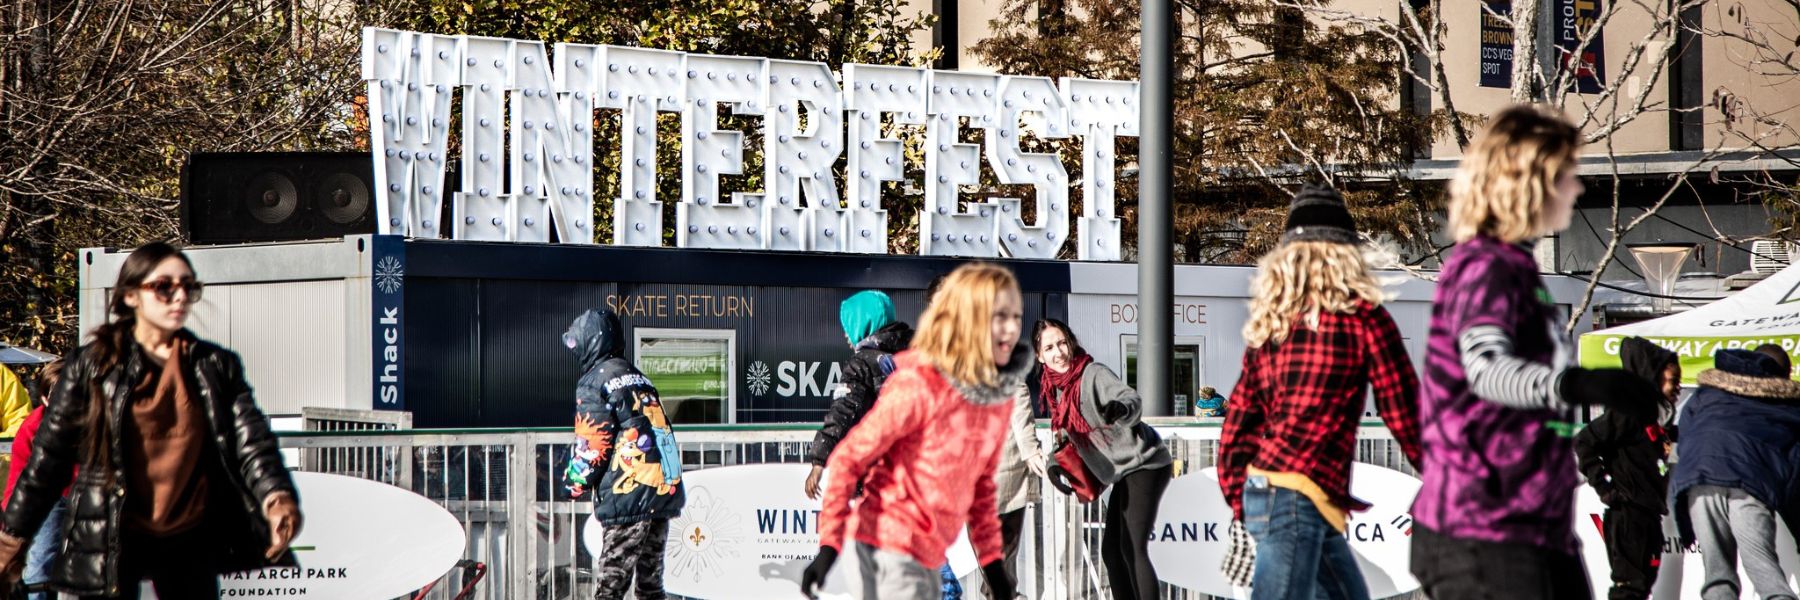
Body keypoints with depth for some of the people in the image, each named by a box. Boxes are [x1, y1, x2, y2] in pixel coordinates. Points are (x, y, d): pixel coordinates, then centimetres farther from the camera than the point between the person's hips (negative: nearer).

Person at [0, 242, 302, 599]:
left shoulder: (216, 366, 6)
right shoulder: (93, 365, -1)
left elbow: (251, 439, -5)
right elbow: (50, 453, 3)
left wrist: (276, 497, -25)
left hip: (190, 539, 3)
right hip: (110, 538, -3)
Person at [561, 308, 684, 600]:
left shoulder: (595, 380, -4)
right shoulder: (638, 376, 20)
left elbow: (592, 444, -8)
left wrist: (576, 481, 7)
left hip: (628, 497, -8)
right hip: (666, 492, 8)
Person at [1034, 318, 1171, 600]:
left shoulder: (1094, 374, -17)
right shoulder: (1056, 387, 7)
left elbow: (1132, 400, -34)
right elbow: (1067, 435, 19)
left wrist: (1121, 408, -57)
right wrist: (1054, 465, 1)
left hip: (1144, 463, -10)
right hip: (1124, 473, 10)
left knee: (1133, 549, -18)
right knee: (1111, 550, 12)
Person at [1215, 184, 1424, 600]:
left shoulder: (1268, 323, 12)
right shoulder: (1361, 318, -4)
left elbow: (1240, 423, 13)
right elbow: (1404, 409, 0)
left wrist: (1240, 504, 19)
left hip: (1261, 488, 8)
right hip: (1298, 497, -8)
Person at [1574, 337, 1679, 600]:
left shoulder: (1657, 417, 17)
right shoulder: (1630, 412, -12)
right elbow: (1584, 442, -16)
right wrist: (1603, 487, -16)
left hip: (1648, 515, 10)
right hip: (1628, 513, -10)